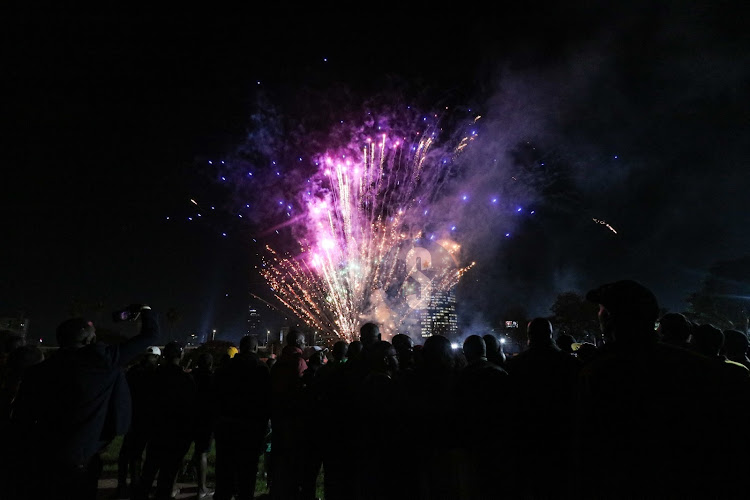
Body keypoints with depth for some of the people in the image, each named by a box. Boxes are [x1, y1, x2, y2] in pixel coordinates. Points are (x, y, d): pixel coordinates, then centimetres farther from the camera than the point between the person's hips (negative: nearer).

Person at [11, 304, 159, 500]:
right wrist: (145, 310, 13)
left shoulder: (37, 371, 0)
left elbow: (20, 419, 3)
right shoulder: (103, 358, -13)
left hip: (40, 461, 4)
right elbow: (150, 334, -5)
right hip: (78, 462, -4)